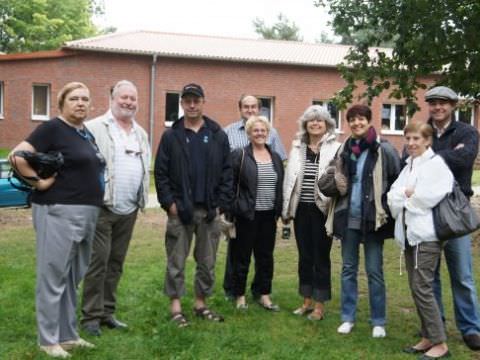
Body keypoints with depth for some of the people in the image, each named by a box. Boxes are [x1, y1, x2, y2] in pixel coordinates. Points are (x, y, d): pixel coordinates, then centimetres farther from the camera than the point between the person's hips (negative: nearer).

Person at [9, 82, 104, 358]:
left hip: (87, 213, 8)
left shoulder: (88, 134, 14)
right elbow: (18, 156, -18)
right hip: (59, 212, -8)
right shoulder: (52, 128, -10)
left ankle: (68, 335, 26)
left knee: (73, 278, 15)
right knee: (53, 277, 1)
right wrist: (39, 182, -13)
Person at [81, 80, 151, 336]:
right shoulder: (95, 128, -6)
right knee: (98, 261, -4)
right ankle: (91, 316, 6)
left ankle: (107, 312, 21)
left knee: (116, 262, 12)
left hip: (129, 210, 6)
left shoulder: (141, 133, 16)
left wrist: (142, 199, 12)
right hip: (102, 207, -6)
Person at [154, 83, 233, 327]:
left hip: (210, 211, 2)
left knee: (207, 262, 10)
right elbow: (161, 172, -1)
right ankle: (176, 307, 13)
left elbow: (227, 172, 4)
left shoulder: (218, 136, 5)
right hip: (180, 210, -2)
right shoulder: (171, 136, 1)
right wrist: (169, 203, -9)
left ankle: (201, 303, 24)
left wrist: (221, 204, -3)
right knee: (176, 261, 3)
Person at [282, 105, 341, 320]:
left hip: (322, 210, -5)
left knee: (321, 257, 5)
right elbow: (289, 179, 10)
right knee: (304, 256, 13)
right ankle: (307, 301, 26)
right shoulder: (297, 148, 9)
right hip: (301, 210, 5)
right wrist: (286, 210, 8)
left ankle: (319, 305, 16)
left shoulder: (335, 149, -6)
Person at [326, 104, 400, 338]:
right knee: (348, 269, 11)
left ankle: (378, 322, 16)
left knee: (374, 271, 3)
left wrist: (387, 208, -6)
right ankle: (348, 318, 21)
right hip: (348, 217, 5)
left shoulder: (384, 150, -7)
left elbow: (397, 181, -3)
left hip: (372, 218, -4)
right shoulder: (344, 150, 9)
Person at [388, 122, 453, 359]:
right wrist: (407, 194, -11)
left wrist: (405, 196, -5)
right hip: (410, 233, 8)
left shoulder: (436, 164, -7)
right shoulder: (408, 166, 16)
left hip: (426, 234, -8)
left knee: (422, 288, -9)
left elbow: (429, 197, -19)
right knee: (416, 288, 10)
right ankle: (428, 337, 20)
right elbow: (393, 196, 7)